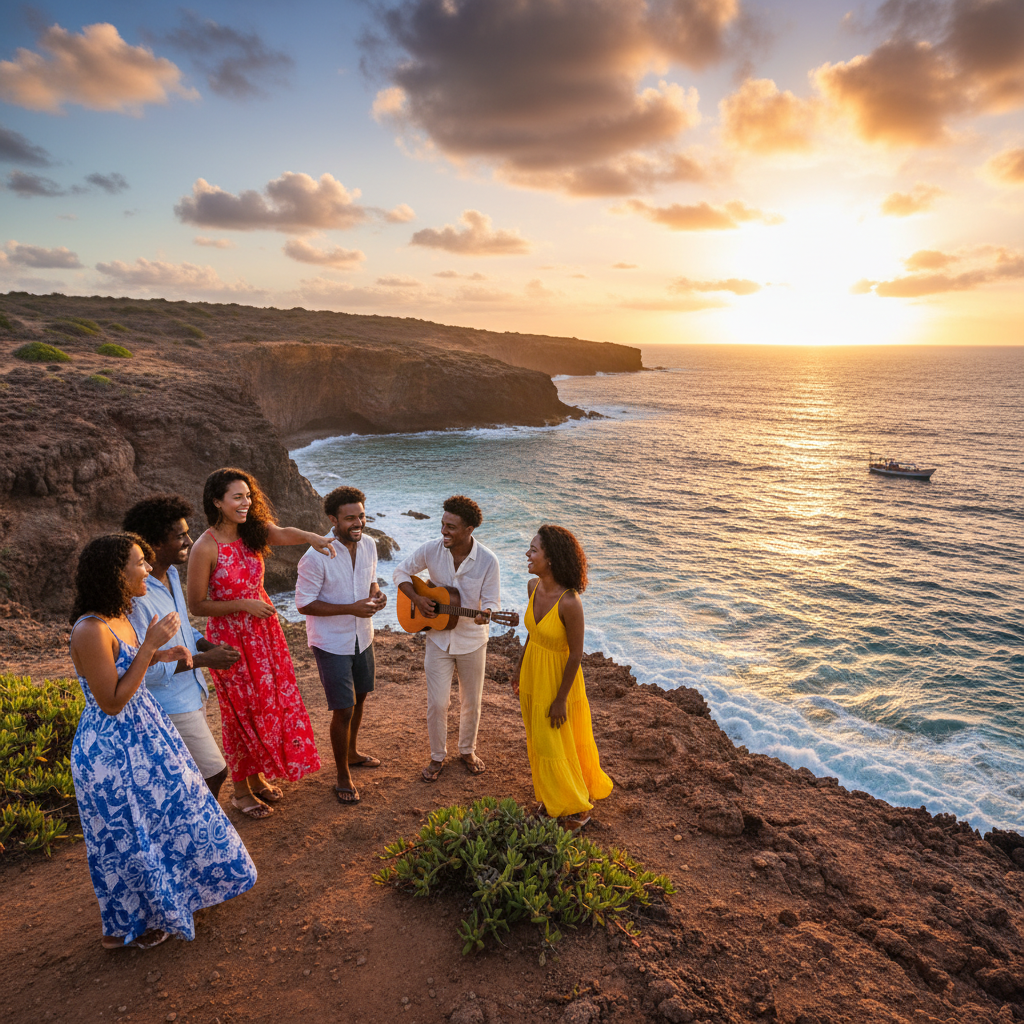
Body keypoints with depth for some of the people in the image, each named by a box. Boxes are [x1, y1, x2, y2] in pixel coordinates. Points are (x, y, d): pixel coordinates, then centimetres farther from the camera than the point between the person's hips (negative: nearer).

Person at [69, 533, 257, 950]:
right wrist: (150, 646, -27)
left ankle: (166, 898, 46)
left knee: (165, 814, 24)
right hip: (113, 749, -9)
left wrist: (159, 656, -1)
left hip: (142, 734, 9)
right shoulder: (90, 631, -28)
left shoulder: (119, 619, 1)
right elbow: (112, 702, -25)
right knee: (126, 834, 12)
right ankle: (126, 926, 36)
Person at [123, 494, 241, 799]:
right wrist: (203, 660, -21)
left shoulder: (171, 574, 3)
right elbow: (142, 668, -27)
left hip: (191, 696, 9)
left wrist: (209, 645, -1)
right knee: (214, 773, -1)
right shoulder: (136, 595, -27)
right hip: (171, 707, -9)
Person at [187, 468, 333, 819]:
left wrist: (309, 536, -43)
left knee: (269, 704, 16)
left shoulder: (252, 532, -3)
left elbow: (281, 532, -24)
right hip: (229, 636, -6)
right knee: (241, 713, 8)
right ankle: (240, 791, 29)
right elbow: (197, 605, -15)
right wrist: (244, 604, -20)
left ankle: (258, 778, 38)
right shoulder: (205, 547, -18)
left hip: (264, 630, 6)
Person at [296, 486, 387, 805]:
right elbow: (304, 603, -20)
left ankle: (352, 752, 47)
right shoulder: (316, 556, -25)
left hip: (362, 637, 7)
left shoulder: (368, 545, -5)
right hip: (331, 642, -7)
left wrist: (376, 595, -13)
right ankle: (343, 777, 20)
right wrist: (351, 608, -28)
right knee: (343, 709, -1)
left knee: (359, 697, 23)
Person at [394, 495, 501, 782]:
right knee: (437, 703, 3)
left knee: (471, 702, 14)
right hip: (438, 638, 1)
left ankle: (467, 750, 39)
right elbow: (402, 572, 4)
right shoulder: (430, 550, -11)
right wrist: (417, 599, -12)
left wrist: (484, 614, -34)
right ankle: (438, 757, 26)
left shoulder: (487, 560, -16)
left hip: (471, 641, 0)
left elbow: (491, 600, -11)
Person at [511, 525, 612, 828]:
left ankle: (578, 805, 36)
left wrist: (561, 699, -15)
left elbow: (576, 654, -22)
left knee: (558, 746, 11)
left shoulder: (569, 602, -30)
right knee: (540, 742, 22)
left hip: (558, 679, -7)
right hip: (533, 675, 7)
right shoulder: (533, 587, -8)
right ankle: (551, 796, 45)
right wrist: (519, 669, 15)